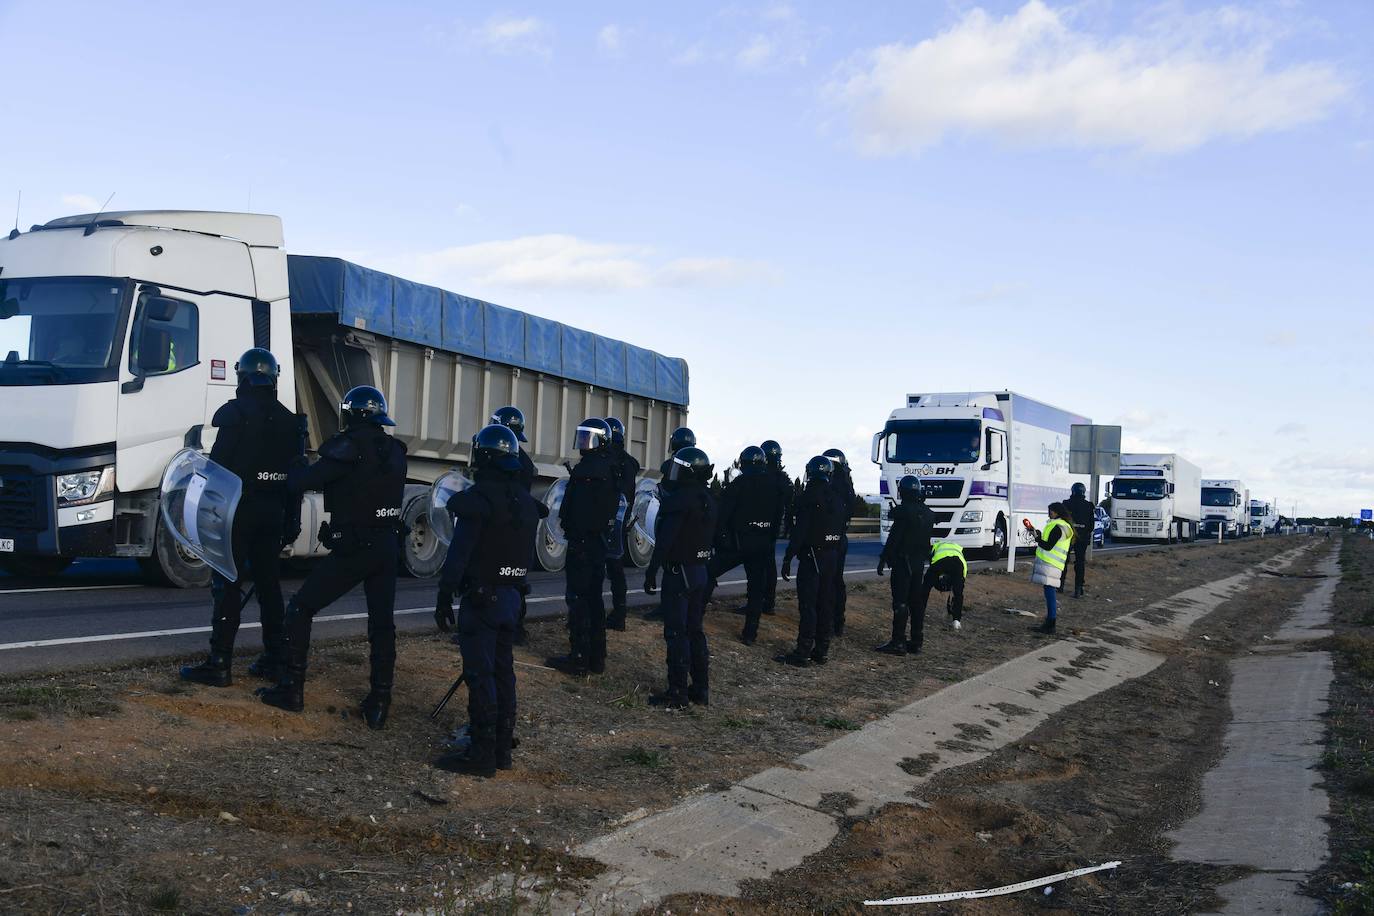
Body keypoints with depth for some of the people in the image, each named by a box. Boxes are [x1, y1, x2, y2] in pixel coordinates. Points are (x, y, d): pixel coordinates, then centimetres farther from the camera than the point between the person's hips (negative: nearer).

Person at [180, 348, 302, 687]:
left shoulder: (236, 413, -9)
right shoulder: (289, 421, 10)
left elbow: (219, 465, -14)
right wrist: (292, 521, 17)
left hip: (238, 509, -6)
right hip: (272, 513, 6)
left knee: (227, 586, -4)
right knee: (269, 585, 13)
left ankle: (219, 663, -5)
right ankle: (275, 659, 16)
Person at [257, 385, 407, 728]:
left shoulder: (349, 448, -13)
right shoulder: (394, 452, 8)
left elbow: (301, 482, -13)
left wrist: (292, 472, 7)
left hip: (352, 549, -6)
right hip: (388, 546, 6)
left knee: (300, 609, 8)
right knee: (382, 623, 11)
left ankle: (292, 690, 8)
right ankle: (379, 703, 10)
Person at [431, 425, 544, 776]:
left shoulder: (479, 498, -15)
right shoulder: (525, 501, 10)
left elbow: (459, 553, -18)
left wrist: (444, 598, -16)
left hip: (482, 597, -8)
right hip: (511, 596, 8)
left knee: (480, 674, -6)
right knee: (503, 671, 13)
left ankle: (481, 754, -5)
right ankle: (502, 748, 19)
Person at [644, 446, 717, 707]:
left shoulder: (680, 499, -17)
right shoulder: (708, 501, 11)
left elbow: (665, 540, -20)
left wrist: (651, 572, -17)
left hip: (679, 571, -9)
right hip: (700, 572, 9)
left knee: (676, 632, -4)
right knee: (694, 630, 15)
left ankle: (677, 692, -3)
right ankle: (701, 689, 18)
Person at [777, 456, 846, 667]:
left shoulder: (811, 495, -13)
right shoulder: (836, 497, 10)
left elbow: (800, 530, -17)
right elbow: (841, 528, 13)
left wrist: (788, 558, -15)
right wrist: (835, 553, 18)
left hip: (812, 556, -7)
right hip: (832, 556, 7)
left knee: (807, 605, -6)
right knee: (825, 604, 12)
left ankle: (803, 653, -6)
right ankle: (821, 650, 16)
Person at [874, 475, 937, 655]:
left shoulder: (903, 511, -14)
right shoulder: (928, 514, 9)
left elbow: (893, 538, -16)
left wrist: (883, 560, -12)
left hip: (903, 561, -8)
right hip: (919, 563, 8)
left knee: (900, 602, -8)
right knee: (916, 601, 12)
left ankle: (898, 642, -10)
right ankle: (916, 640, 16)